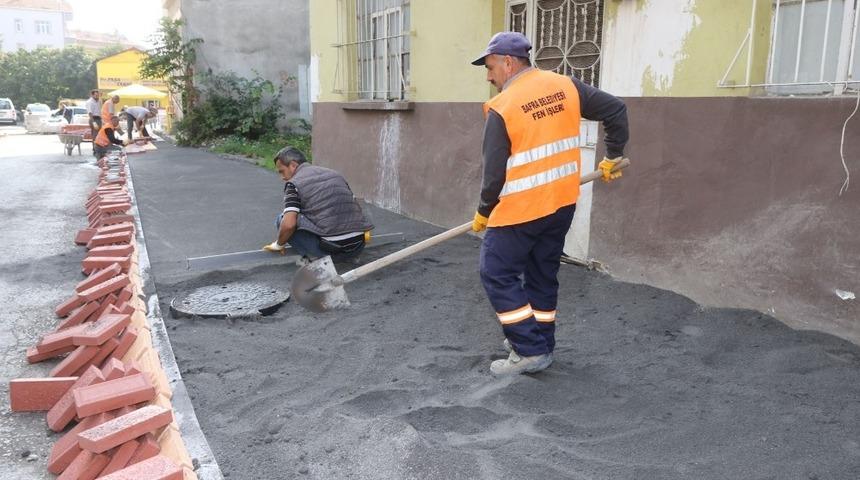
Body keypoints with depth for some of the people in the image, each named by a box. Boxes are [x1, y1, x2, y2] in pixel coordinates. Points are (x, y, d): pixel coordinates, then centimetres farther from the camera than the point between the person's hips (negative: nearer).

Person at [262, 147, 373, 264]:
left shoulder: (294, 183, 1)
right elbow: (355, 207, 24)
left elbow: (289, 224, -11)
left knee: (282, 220, 10)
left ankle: (316, 258, -1)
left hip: (332, 248, -6)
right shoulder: (335, 173, 20)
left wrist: (278, 244, 9)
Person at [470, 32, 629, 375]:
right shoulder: (566, 86, 3)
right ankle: (540, 343, 29)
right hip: (562, 203, 7)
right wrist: (612, 158, 21)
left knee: (497, 274, 5)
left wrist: (483, 213, 4)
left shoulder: (502, 108, -13)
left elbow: (494, 172, -11)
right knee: (543, 273, 19)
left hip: (520, 209, -7)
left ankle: (530, 350, 5)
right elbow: (616, 111, 9)